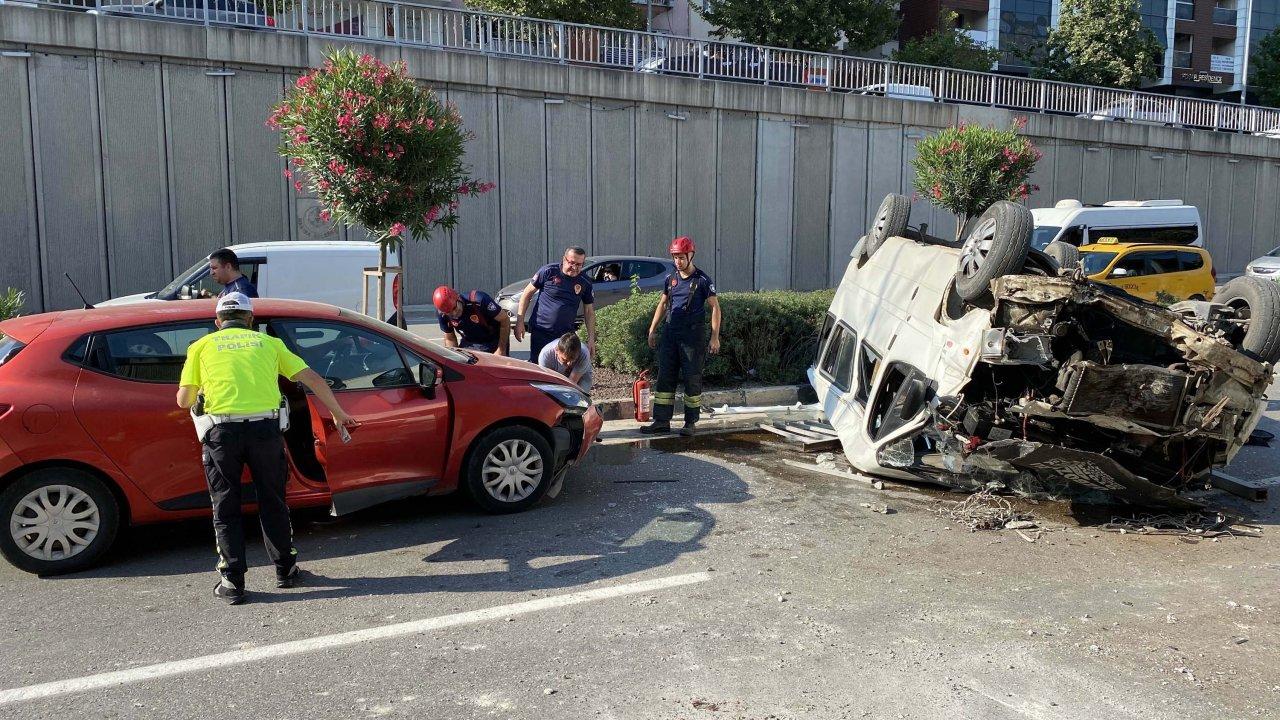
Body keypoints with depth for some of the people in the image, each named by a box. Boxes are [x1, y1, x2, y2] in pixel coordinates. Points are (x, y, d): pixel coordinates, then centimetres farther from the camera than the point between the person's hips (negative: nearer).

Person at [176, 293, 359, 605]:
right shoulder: (267, 342, 18)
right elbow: (312, 378, 14)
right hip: (265, 427, 1)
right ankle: (285, 570, 25)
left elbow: (183, 400, 10)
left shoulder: (202, 346, 15)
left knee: (226, 508, 11)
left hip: (223, 430, -1)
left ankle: (232, 582, 12)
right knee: (272, 502, 17)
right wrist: (338, 413, 24)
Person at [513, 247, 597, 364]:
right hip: (540, 331, -2)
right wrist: (520, 321, -5)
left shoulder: (585, 283, 1)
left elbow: (589, 312, 8)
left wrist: (591, 339, 1)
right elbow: (527, 293, -1)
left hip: (566, 334, 2)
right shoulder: (549, 272, -8)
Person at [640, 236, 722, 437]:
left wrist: (715, 337, -10)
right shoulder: (670, 278, 10)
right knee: (665, 377, 3)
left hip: (693, 334, -5)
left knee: (692, 379, 0)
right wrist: (652, 330, 15)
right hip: (671, 333, 5)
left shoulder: (702, 280, -5)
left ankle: (690, 422, 10)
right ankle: (662, 421, 7)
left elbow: (715, 307, -4)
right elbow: (663, 304, 20)